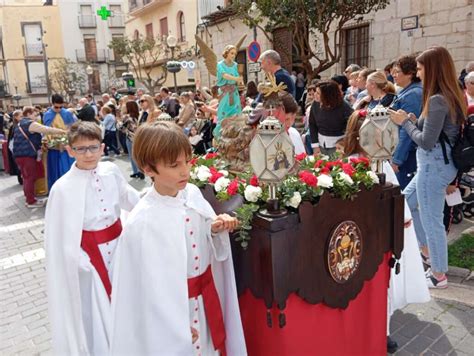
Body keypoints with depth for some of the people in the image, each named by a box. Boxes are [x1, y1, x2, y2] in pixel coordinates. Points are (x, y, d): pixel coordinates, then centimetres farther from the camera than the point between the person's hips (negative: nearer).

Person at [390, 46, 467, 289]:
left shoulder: (437, 100, -21)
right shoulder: (452, 96, 8)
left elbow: (426, 142, -21)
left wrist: (405, 122, -9)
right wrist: (414, 120, 5)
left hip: (434, 164, -10)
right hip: (439, 163, 10)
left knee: (431, 220, 3)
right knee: (408, 199, 26)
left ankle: (439, 275, 19)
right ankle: (426, 249, 38)